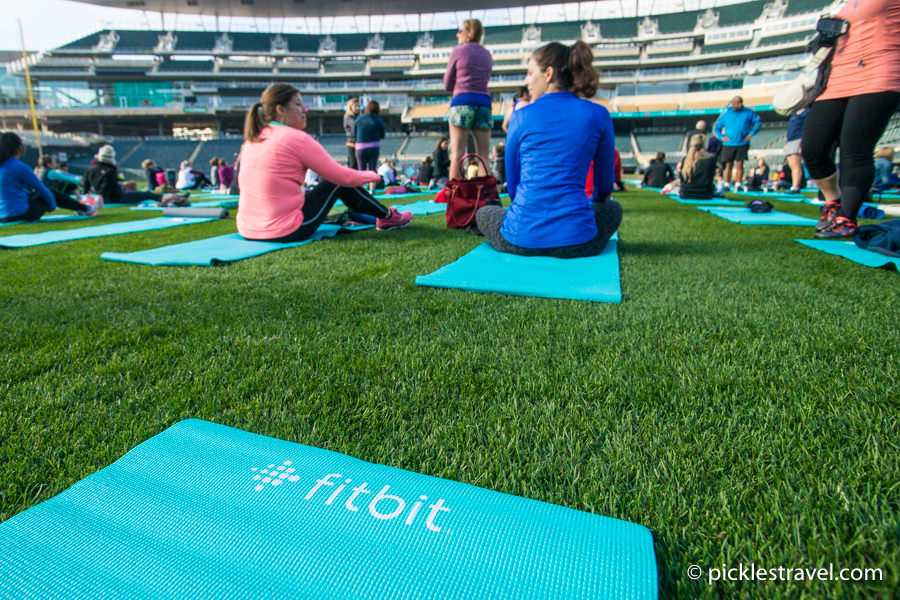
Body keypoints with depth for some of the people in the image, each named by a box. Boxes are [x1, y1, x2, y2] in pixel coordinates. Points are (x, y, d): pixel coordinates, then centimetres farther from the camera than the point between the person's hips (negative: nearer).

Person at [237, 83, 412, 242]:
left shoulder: (252, 140, 10)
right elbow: (342, 176, -7)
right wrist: (372, 175, 11)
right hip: (287, 232, -8)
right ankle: (387, 217, 22)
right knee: (339, 183, 8)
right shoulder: (296, 138, -12)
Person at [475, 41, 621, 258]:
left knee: (484, 213, 33)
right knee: (613, 208, 34)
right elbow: (605, 184, 14)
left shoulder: (521, 116, 2)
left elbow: (513, 184, 10)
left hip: (521, 240, 0)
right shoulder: (598, 115, 5)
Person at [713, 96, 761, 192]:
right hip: (728, 145, 0)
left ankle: (738, 185, 1)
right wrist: (721, 137, 1)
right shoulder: (725, 115, 6)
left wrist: (751, 133, 2)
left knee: (739, 164, -3)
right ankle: (726, 185, 3)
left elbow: (758, 122, 13)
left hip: (743, 144, 0)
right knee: (728, 165, 1)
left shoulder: (748, 113, 7)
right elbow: (716, 127, 14)